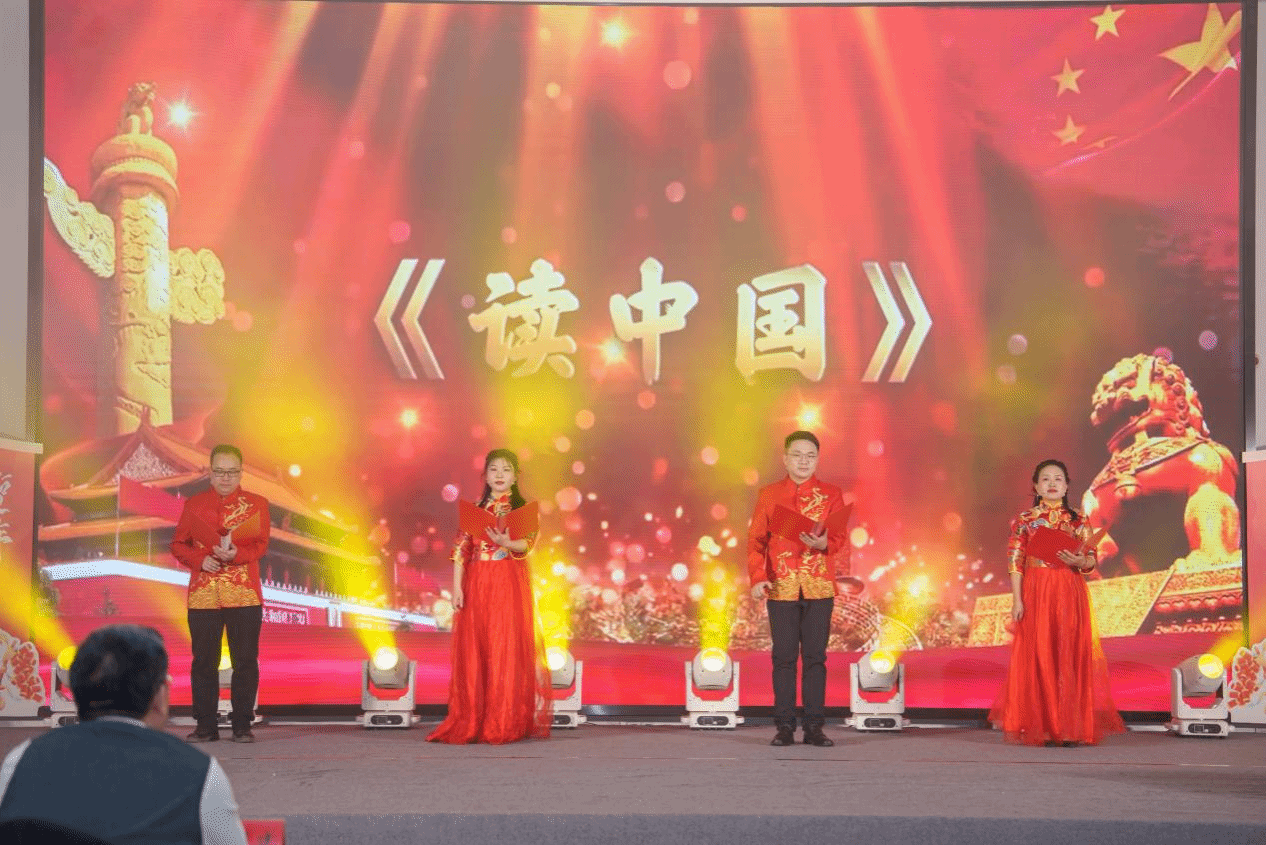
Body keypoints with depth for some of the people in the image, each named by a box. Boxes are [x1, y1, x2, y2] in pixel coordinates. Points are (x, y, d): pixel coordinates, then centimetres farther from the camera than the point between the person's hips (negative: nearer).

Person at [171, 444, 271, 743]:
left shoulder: (256, 504, 7)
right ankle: (206, 726, 10)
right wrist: (200, 559, -11)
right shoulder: (194, 504, 10)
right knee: (203, 662, 3)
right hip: (203, 595, 1)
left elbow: (260, 545, -3)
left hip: (245, 595, -1)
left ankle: (242, 726, 7)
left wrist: (236, 554, -22)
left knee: (245, 661, 0)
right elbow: (178, 545, 9)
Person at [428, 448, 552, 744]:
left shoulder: (522, 509, 6)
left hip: (509, 585, -2)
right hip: (477, 584, 2)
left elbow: (527, 543, -9)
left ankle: (505, 723, -3)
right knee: (473, 651, 0)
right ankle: (470, 722, 5)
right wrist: (457, 587, -4)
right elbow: (461, 550, 5)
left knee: (507, 650, -6)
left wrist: (507, 542, -29)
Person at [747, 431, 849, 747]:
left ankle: (814, 726, 5)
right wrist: (757, 578, -9)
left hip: (819, 588, 0)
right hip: (781, 588, 0)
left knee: (815, 657, 1)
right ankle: (784, 726, 6)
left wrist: (824, 544, -26)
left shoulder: (831, 495, 5)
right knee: (784, 657, 1)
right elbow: (756, 540, 4)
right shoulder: (769, 495, 7)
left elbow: (839, 539, -3)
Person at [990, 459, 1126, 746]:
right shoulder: (1025, 520, 6)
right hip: (1036, 593, 0)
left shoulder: (1078, 521, 8)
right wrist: (1017, 600, -5)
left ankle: (1072, 729, -1)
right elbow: (1015, 561, 2)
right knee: (1039, 658, -2)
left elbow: (1091, 561, 5)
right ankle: (1044, 729, 2)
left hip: (1070, 595, 0)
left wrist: (1080, 560, -19)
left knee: (1071, 657, -4)